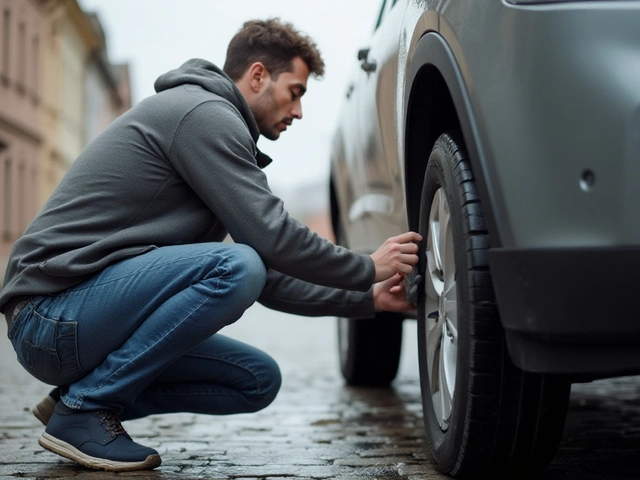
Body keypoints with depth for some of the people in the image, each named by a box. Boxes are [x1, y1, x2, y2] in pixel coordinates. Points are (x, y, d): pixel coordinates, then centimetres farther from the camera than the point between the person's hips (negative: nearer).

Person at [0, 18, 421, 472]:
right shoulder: (203, 111, -11)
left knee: (259, 381, 5)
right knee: (234, 267, -28)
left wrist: (367, 299, 18)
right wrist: (368, 269, -3)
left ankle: (88, 396, 8)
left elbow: (266, 280, 21)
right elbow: (273, 237, -18)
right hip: (51, 315, -10)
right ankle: (84, 408, -14)